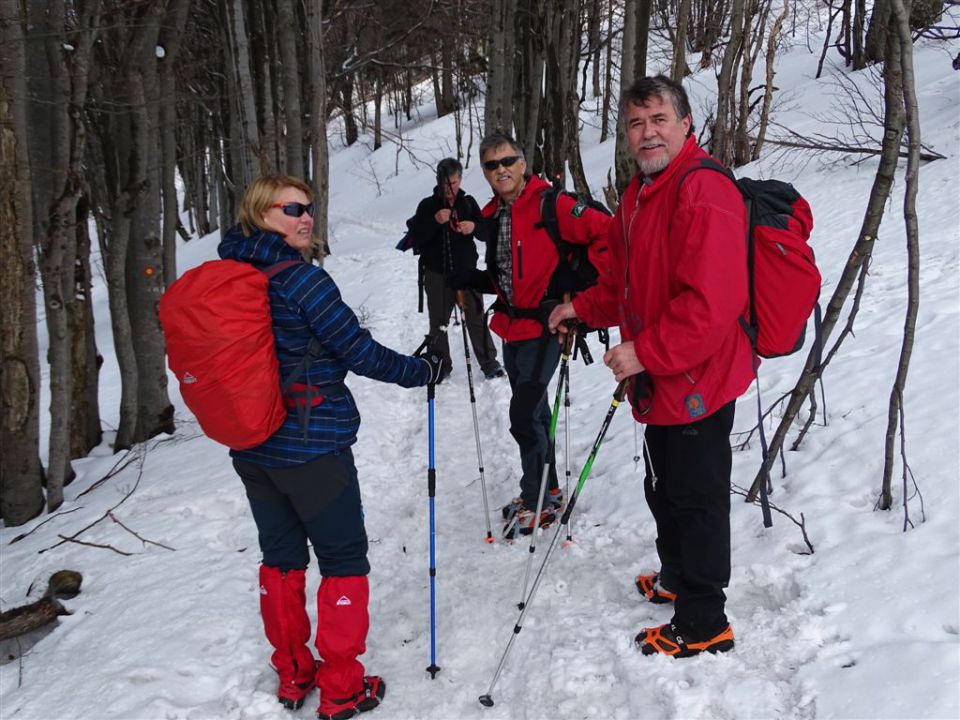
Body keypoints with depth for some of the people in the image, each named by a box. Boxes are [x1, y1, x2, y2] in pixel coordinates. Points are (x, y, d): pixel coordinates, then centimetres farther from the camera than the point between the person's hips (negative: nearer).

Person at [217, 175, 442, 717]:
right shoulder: (303, 280, -19)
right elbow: (360, 352, -16)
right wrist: (422, 370, -2)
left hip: (250, 449, 7)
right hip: (313, 447, -7)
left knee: (281, 557, 19)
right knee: (344, 560, 8)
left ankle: (293, 674, 32)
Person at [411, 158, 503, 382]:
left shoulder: (468, 203, 6)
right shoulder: (427, 205, 0)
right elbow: (416, 238, -8)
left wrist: (474, 227, -15)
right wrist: (435, 221, -24)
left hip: (466, 272, 1)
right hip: (437, 275, -1)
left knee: (477, 319, 1)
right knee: (438, 323, 7)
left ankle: (489, 363, 10)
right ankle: (440, 365, 20)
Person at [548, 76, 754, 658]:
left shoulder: (704, 191, -21)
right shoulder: (641, 193, 12)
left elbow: (713, 300, -29)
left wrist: (647, 352, -25)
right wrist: (584, 307, 14)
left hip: (697, 381, -10)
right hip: (661, 380, 10)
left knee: (696, 498, 3)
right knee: (665, 490, 24)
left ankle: (702, 625, 20)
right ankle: (676, 579, 46)